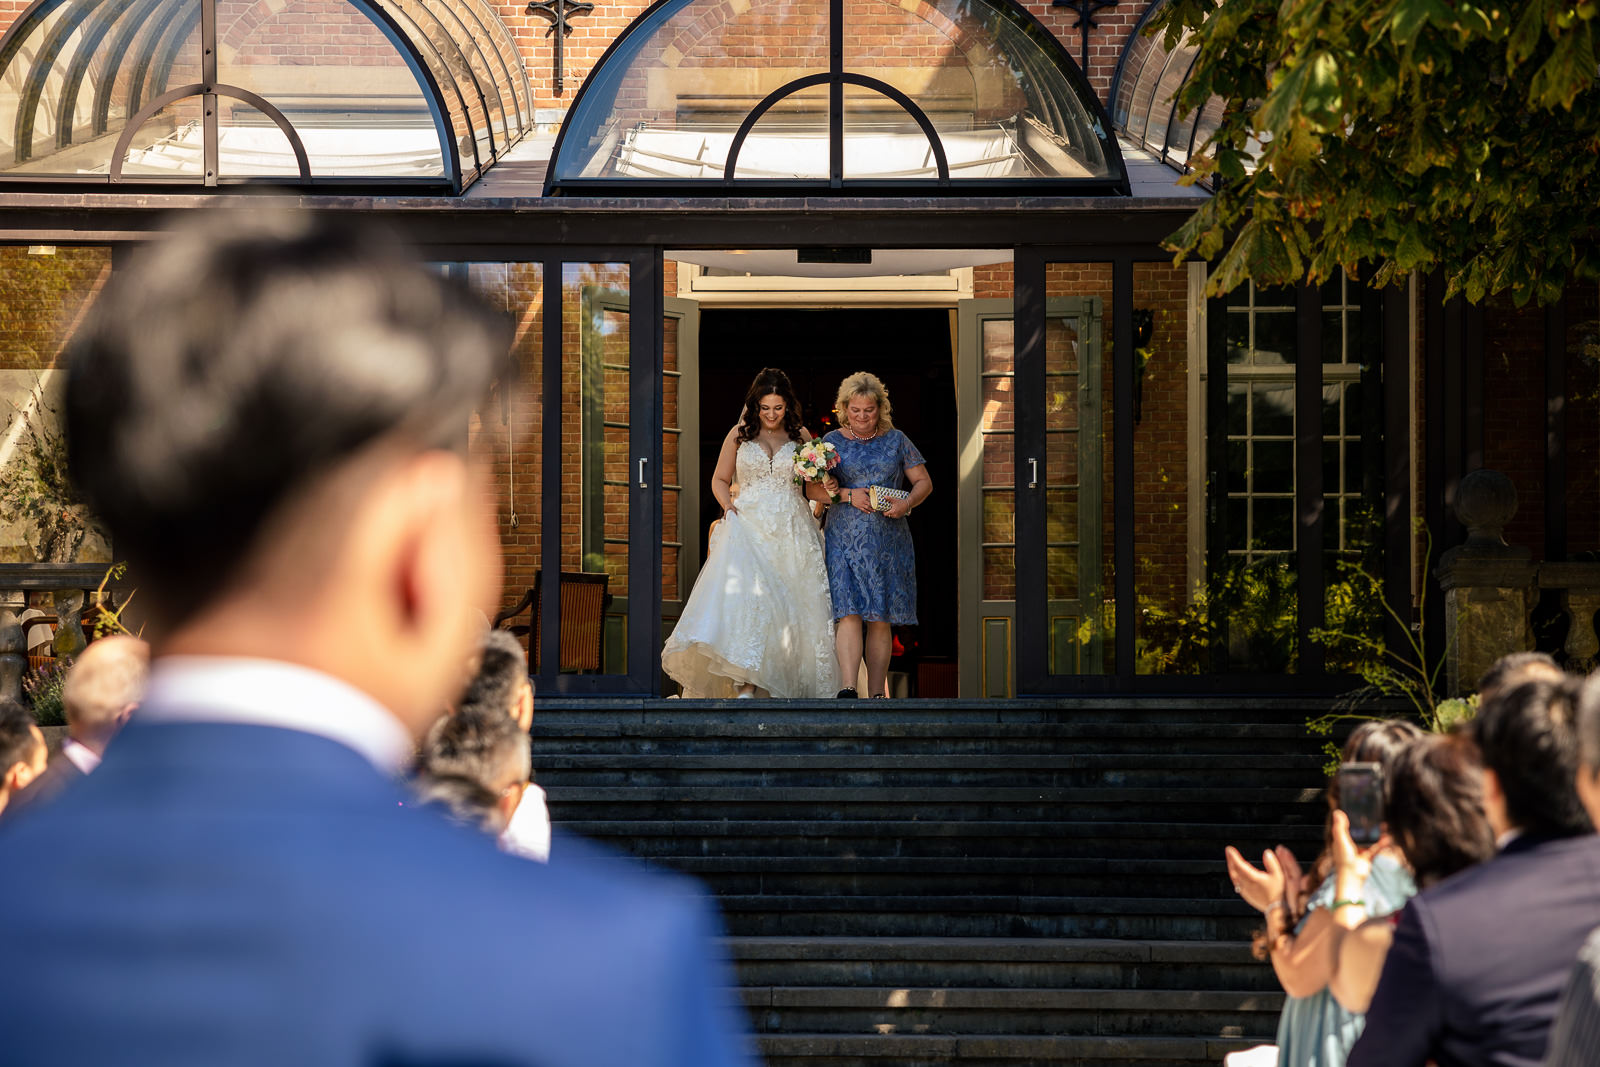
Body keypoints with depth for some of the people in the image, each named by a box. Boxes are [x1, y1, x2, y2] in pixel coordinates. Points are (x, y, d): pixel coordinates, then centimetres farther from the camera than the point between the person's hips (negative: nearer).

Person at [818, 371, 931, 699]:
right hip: (844, 538, -1)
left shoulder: (896, 440, 9)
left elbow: (924, 482, 9)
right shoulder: (832, 442, 7)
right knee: (848, 610, -15)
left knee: (881, 617, 1)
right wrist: (848, 495, -12)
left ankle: (877, 693, 6)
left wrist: (907, 503, -11)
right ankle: (848, 688, -23)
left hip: (888, 540, 1)